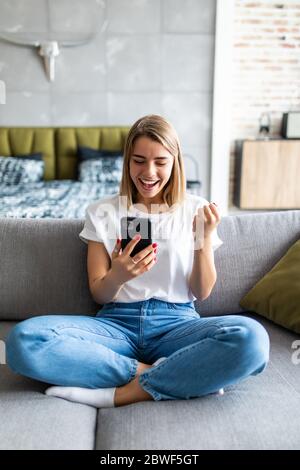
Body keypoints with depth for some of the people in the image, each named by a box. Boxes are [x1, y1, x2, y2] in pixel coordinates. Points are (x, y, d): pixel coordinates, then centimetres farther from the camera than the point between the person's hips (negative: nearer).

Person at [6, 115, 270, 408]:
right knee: (24, 339, -27)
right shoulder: (102, 213, 6)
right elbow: (98, 295, 4)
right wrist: (118, 275, -19)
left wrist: (206, 237, -11)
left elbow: (202, 293, 5)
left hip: (177, 323, 0)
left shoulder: (196, 210, 7)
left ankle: (119, 394, -22)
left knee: (251, 337, -33)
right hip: (117, 323, 1)